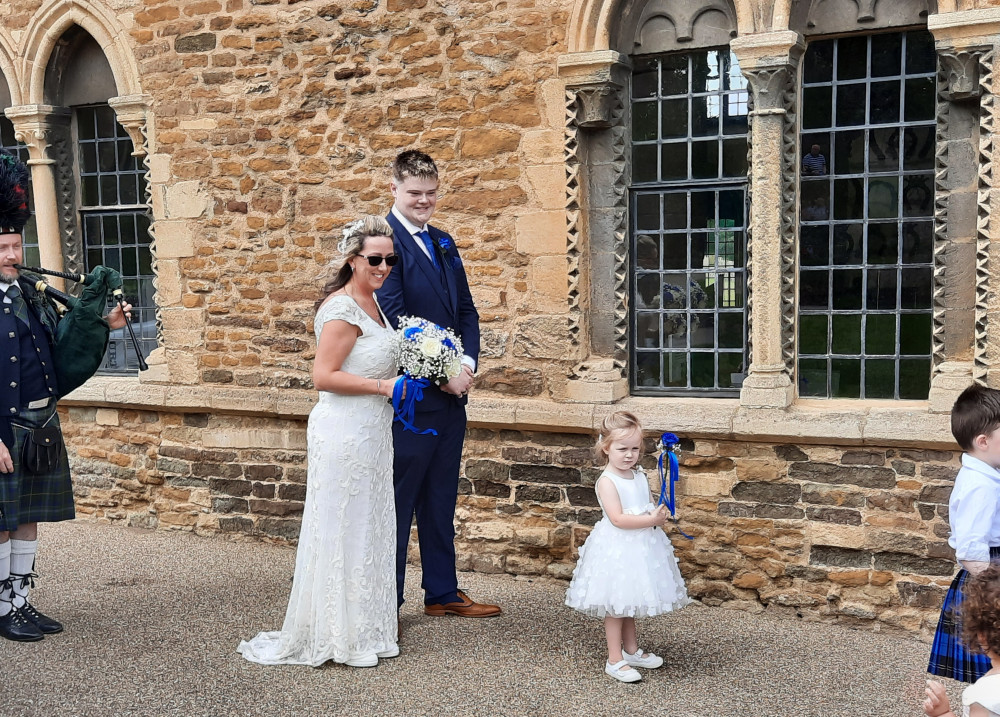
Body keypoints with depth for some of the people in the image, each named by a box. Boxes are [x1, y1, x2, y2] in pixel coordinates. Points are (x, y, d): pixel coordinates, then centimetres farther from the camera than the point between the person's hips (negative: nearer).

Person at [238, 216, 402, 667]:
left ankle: (364, 629, 26)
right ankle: (335, 637, 12)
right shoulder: (343, 308, -16)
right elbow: (323, 376, -20)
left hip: (371, 433, 10)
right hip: (345, 432, -10)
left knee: (369, 529, 15)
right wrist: (382, 386, -17)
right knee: (341, 532, 0)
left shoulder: (371, 303, 13)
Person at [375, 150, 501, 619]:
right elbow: (395, 320, -17)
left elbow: (466, 311, 15)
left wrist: (467, 363, -2)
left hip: (451, 391, 8)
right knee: (399, 499, 0)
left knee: (441, 499, 15)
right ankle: (386, 600, 11)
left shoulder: (443, 244, 16)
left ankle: (443, 593, 25)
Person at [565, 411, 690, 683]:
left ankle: (631, 650, 33)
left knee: (629, 603, 20)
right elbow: (617, 518, -24)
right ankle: (615, 660, 8)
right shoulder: (607, 481, -17)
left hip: (641, 547, 7)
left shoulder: (640, 477, 7)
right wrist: (651, 520, -22)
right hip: (616, 548, -7)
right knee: (615, 605, 1)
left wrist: (659, 514, -3)